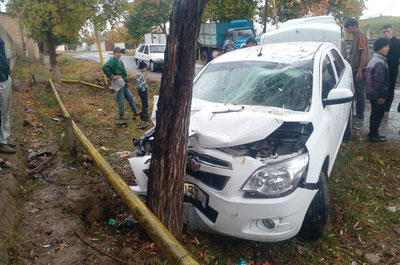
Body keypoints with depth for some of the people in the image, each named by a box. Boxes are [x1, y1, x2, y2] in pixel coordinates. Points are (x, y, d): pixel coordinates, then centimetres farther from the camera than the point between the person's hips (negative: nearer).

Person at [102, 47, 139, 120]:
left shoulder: (120, 61, 19)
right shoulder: (112, 60, -10)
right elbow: (104, 68, -25)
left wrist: (127, 81, 18)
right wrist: (112, 76, -21)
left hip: (123, 82, 9)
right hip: (118, 82, -9)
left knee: (130, 96, 13)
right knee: (121, 99, -3)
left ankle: (135, 112, 22)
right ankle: (121, 116, 8)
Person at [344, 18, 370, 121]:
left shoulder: (360, 35, -12)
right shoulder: (356, 35, 16)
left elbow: (364, 53, -19)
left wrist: (359, 71, -22)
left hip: (359, 69, -9)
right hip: (355, 68, 9)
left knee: (359, 92, -4)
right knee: (357, 92, 13)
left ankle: (360, 116, 3)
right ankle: (358, 114, 22)